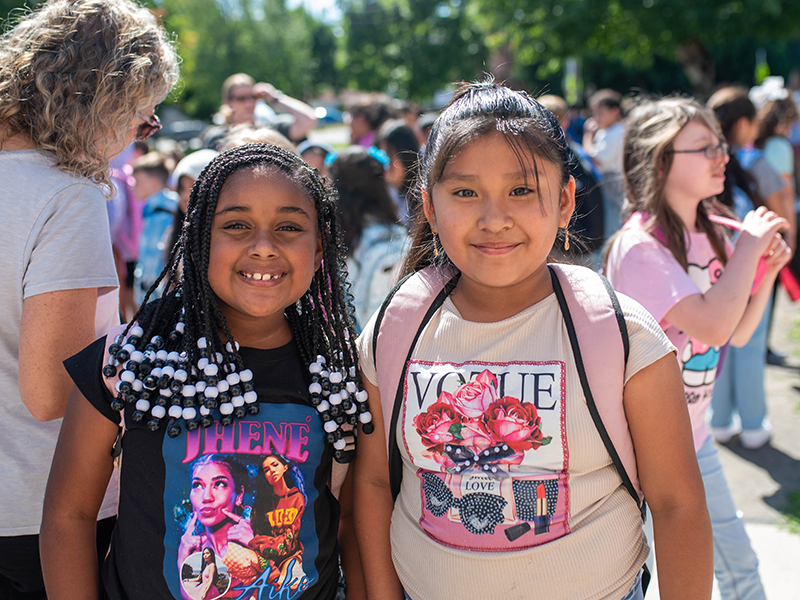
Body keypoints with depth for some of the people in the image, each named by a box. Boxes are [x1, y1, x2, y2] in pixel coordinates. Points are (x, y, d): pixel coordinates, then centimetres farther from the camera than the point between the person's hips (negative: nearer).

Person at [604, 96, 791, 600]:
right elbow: (713, 325, -33)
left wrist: (768, 270, -6)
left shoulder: (709, 231, 3)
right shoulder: (640, 245, -23)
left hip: (693, 436, 8)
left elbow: (739, 332, 9)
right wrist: (750, 244, -22)